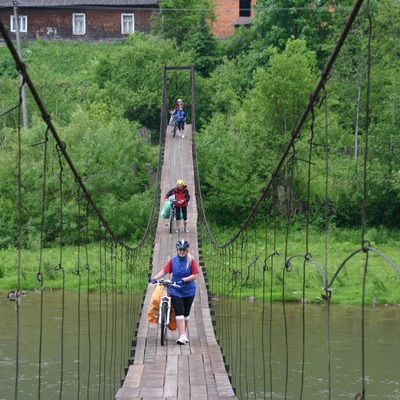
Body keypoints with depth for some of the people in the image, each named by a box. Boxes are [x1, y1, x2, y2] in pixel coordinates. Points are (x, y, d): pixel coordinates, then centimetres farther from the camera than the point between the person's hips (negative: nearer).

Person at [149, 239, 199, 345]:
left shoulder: (191, 261, -6)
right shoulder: (173, 260, -1)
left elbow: (195, 275, -10)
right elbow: (164, 271, -1)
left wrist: (183, 280, -22)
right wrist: (155, 278, -15)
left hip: (188, 291, 0)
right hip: (175, 291, 0)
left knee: (186, 313, 12)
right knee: (179, 313, -10)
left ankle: (184, 334, 26)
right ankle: (182, 336, -14)